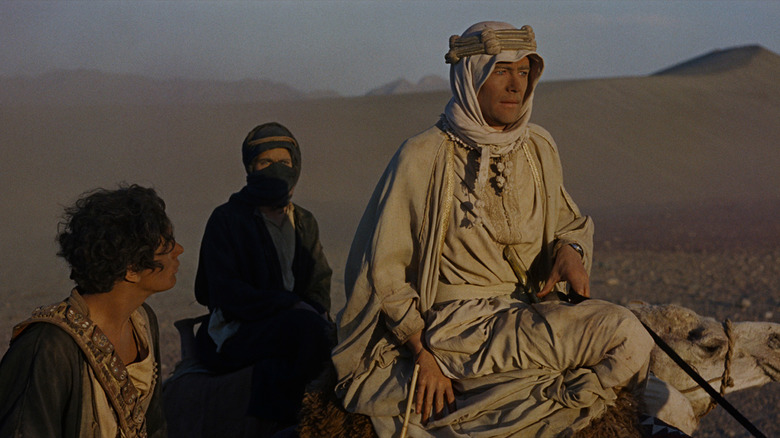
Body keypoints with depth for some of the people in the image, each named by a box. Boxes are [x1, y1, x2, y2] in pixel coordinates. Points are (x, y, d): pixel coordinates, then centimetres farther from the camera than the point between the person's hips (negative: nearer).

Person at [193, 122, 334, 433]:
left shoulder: (305, 223, 18)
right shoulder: (226, 220, -2)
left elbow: (320, 287, 16)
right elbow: (227, 293, -12)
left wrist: (315, 311, -10)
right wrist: (292, 305, -21)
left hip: (285, 330, 5)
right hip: (233, 334, -4)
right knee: (309, 327, -31)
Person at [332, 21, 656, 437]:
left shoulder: (539, 149, 11)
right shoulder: (424, 157, -6)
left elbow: (569, 222, 26)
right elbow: (385, 268, -5)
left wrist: (569, 250, 1)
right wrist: (425, 355, -11)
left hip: (530, 309, 7)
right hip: (455, 322, -6)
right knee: (626, 336, -23)